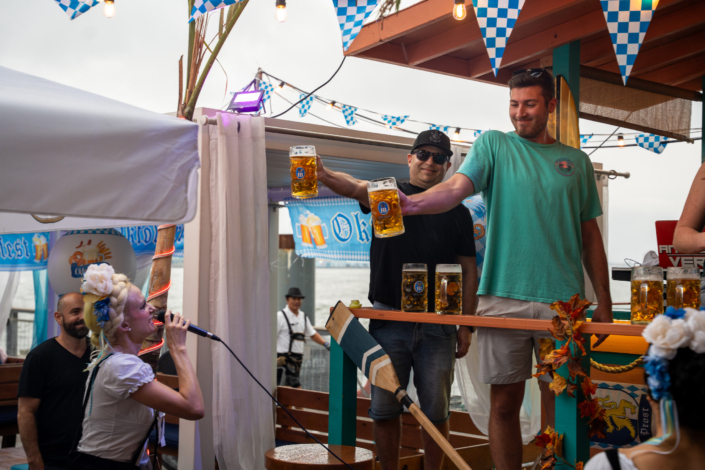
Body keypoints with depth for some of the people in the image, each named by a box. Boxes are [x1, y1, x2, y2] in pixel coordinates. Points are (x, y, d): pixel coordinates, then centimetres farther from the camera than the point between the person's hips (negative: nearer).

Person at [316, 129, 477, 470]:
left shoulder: (458, 213, 8)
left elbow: (468, 270, 8)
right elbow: (355, 188, -18)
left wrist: (466, 326, 2)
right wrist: (324, 175, -41)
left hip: (438, 324, 1)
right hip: (388, 320, -1)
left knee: (435, 410, 5)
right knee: (384, 409, 5)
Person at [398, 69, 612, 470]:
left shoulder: (576, 161, 13)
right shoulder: (494, 145, 7)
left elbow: (590, 235, 14)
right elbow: (457, 187, -10)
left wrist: (604, 301, 9)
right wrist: (412, 203, -30)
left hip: (562, 300, 1)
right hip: (503, 297, -1)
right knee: (505, 402, 4)